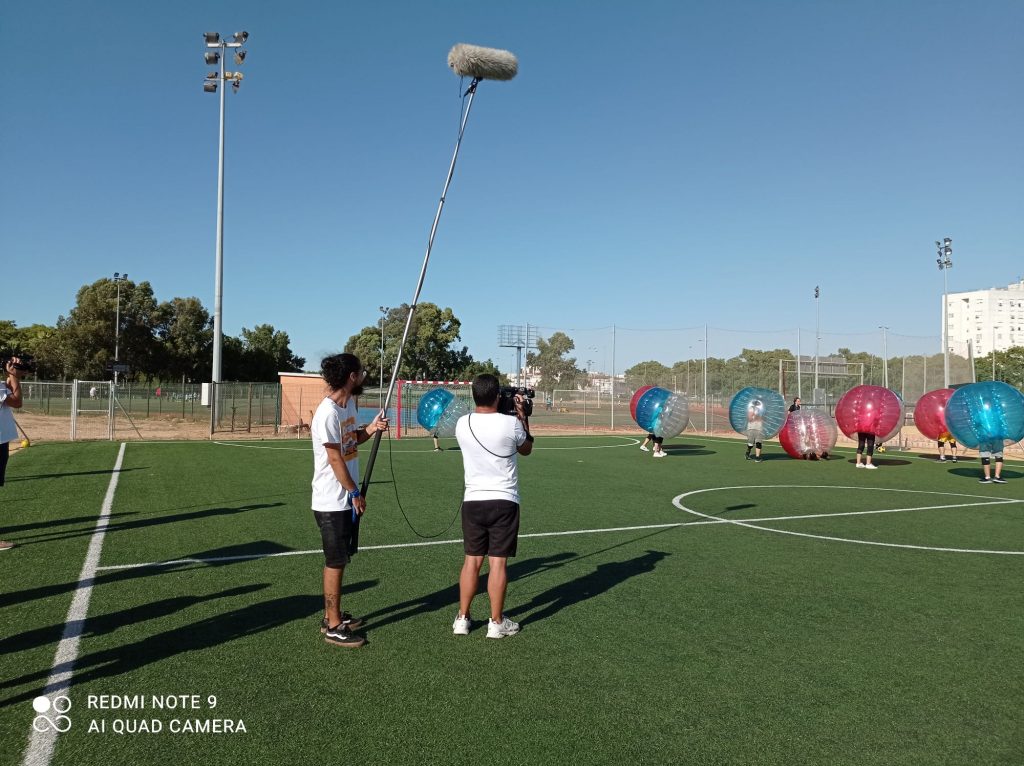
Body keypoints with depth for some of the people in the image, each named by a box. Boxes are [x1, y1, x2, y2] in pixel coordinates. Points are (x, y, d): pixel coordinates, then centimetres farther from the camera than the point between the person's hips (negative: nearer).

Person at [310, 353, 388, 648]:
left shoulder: (349, 404, 7)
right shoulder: (328, 413, -22)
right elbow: (335, 459, -20)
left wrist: (370, 429, -1)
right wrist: (355, 493, -13)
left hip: (346, 500, 9)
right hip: (332, 502, -9)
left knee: (338, 561, 18)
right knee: (335, 563, 0)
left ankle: (332, 615, 30)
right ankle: (333, 628, 12)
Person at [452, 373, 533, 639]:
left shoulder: (462, 424, -3)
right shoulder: (511, 423, -12)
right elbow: (527, 448, 8)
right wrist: (522, 415, 14)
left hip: (473, 501, 3)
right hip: (503, 501, -3)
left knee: (471, 561, 12)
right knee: (498, 562, 3)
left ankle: (462, 619, 19)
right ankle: (496, 623, 12)